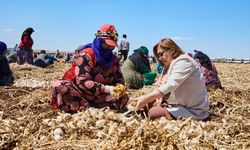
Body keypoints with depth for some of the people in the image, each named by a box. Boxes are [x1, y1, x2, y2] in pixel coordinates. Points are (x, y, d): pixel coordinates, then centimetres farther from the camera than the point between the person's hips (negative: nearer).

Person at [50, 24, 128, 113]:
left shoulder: (113, 59, 3)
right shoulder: (86, 55, -19)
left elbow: (118, 78, 7)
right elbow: (82, 81, -29)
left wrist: (120, 87, -20)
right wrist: (106, 89, -38)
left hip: (98, 95, 6)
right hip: (79, 92, -5)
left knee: (124, 97, -12)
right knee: (59, 86, -34)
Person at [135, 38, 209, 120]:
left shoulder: (183, 61, -15)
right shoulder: (170, 65, 15)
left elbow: (170, 86, -27)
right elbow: (163, 85, 10)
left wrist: (146, 98, -30)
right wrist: (160, 96, -12)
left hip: (192, 110, -10)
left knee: (153, 113, -22)